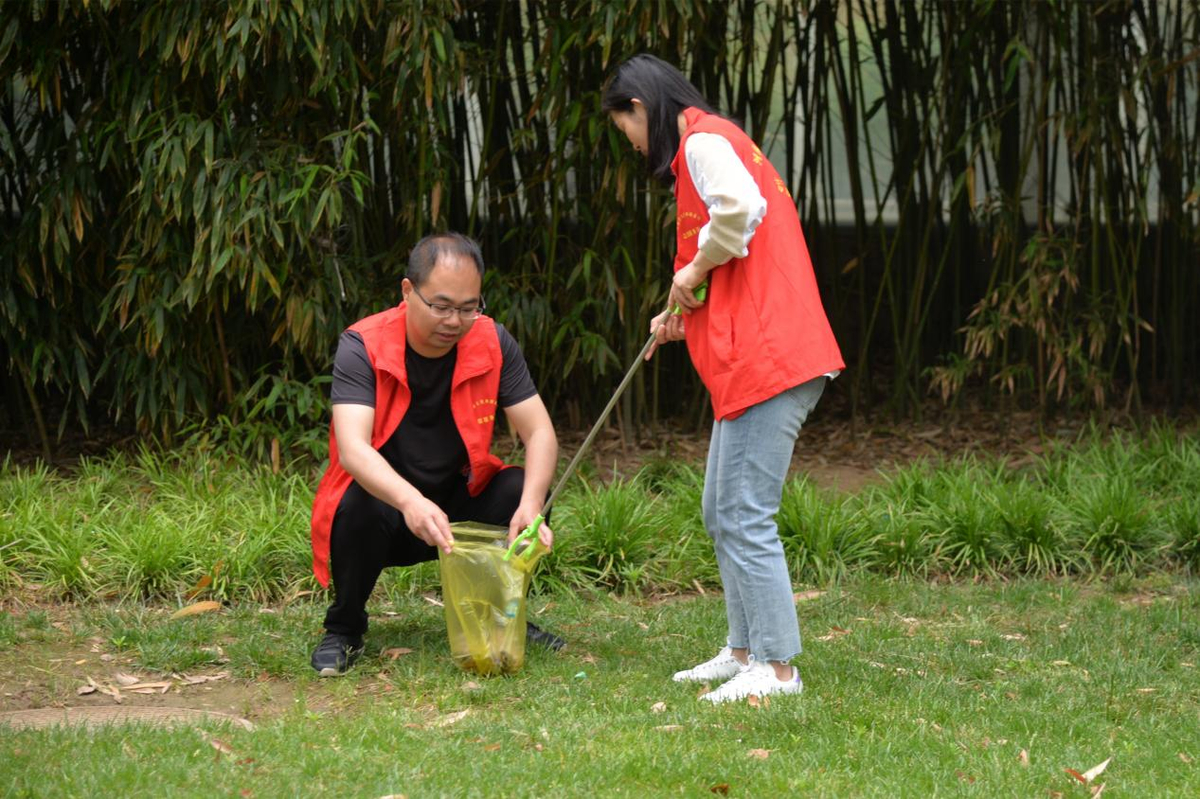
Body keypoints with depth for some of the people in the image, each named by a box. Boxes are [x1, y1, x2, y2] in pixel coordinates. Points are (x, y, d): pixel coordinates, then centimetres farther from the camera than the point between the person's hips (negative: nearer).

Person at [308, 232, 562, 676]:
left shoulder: (492, 343, -9)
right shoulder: (362, 347, -20)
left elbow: (539, 433, -12)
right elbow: (352, 448, -33)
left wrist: (531, 505, -34)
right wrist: (410, 502, -53)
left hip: (457, 502, 3)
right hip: (383, 501, -3)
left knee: (520, 490, -24)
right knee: (357, 508, -36)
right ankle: (344, 629, -8)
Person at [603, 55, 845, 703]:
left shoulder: (704, 142, -8)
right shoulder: (713, 142, 24)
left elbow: (742, 209, -29)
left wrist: (694, 269, -13)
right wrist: (685, 315, 16)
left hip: (764, 360, -11)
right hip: (748, 363, 11)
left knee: (745, 520, -8)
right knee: (721, 516, 16)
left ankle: (777, 668, -5)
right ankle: (744, 650, 22)